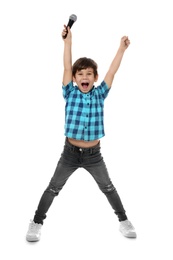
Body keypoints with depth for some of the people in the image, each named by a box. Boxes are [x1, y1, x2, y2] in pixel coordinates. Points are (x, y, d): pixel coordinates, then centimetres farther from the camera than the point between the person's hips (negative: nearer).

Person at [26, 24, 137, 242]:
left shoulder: (99, 94, -2)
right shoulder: (70, 93, -4)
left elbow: (112, 71, -3)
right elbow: (67, 67, -11)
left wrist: (122, 47, -3)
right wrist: (68, 40, -15)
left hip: (94, 154, 1)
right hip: (70, 152, -1)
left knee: (108, 188, 15)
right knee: (53, 188, 10)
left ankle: (123, 221, 32)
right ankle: (36, 223, 25)